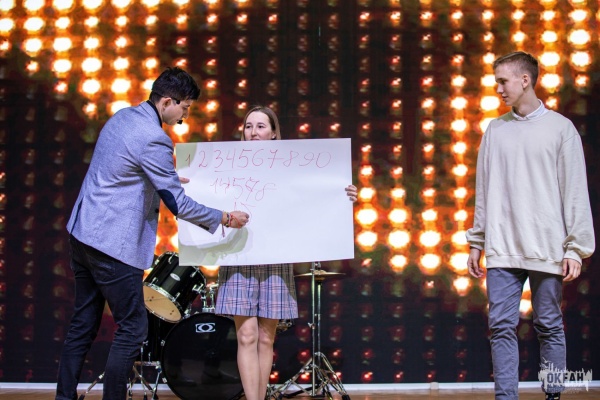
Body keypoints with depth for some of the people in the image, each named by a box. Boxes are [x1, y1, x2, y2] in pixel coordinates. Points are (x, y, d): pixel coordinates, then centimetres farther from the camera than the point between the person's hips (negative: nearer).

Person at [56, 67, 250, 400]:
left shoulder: (122, 117, 9)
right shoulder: (153, 139, -19)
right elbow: (177, 204, -15)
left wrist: (171, 177, 23)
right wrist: (224, 218, -5)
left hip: (82, 232, 10)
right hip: (113, 245, -10)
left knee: (83, 324, 15)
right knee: (132, 330, 1)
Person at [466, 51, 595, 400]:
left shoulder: (560, 128, 1)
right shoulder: (495, 130, 11)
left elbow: (576, 192, -2)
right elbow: (483, 192, 13)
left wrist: (576, 248, -7)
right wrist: (477, 243, 11)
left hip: (546, 249, -3)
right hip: (502, 250, 3)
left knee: (549, 326, 4)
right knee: (502, 326, 0)